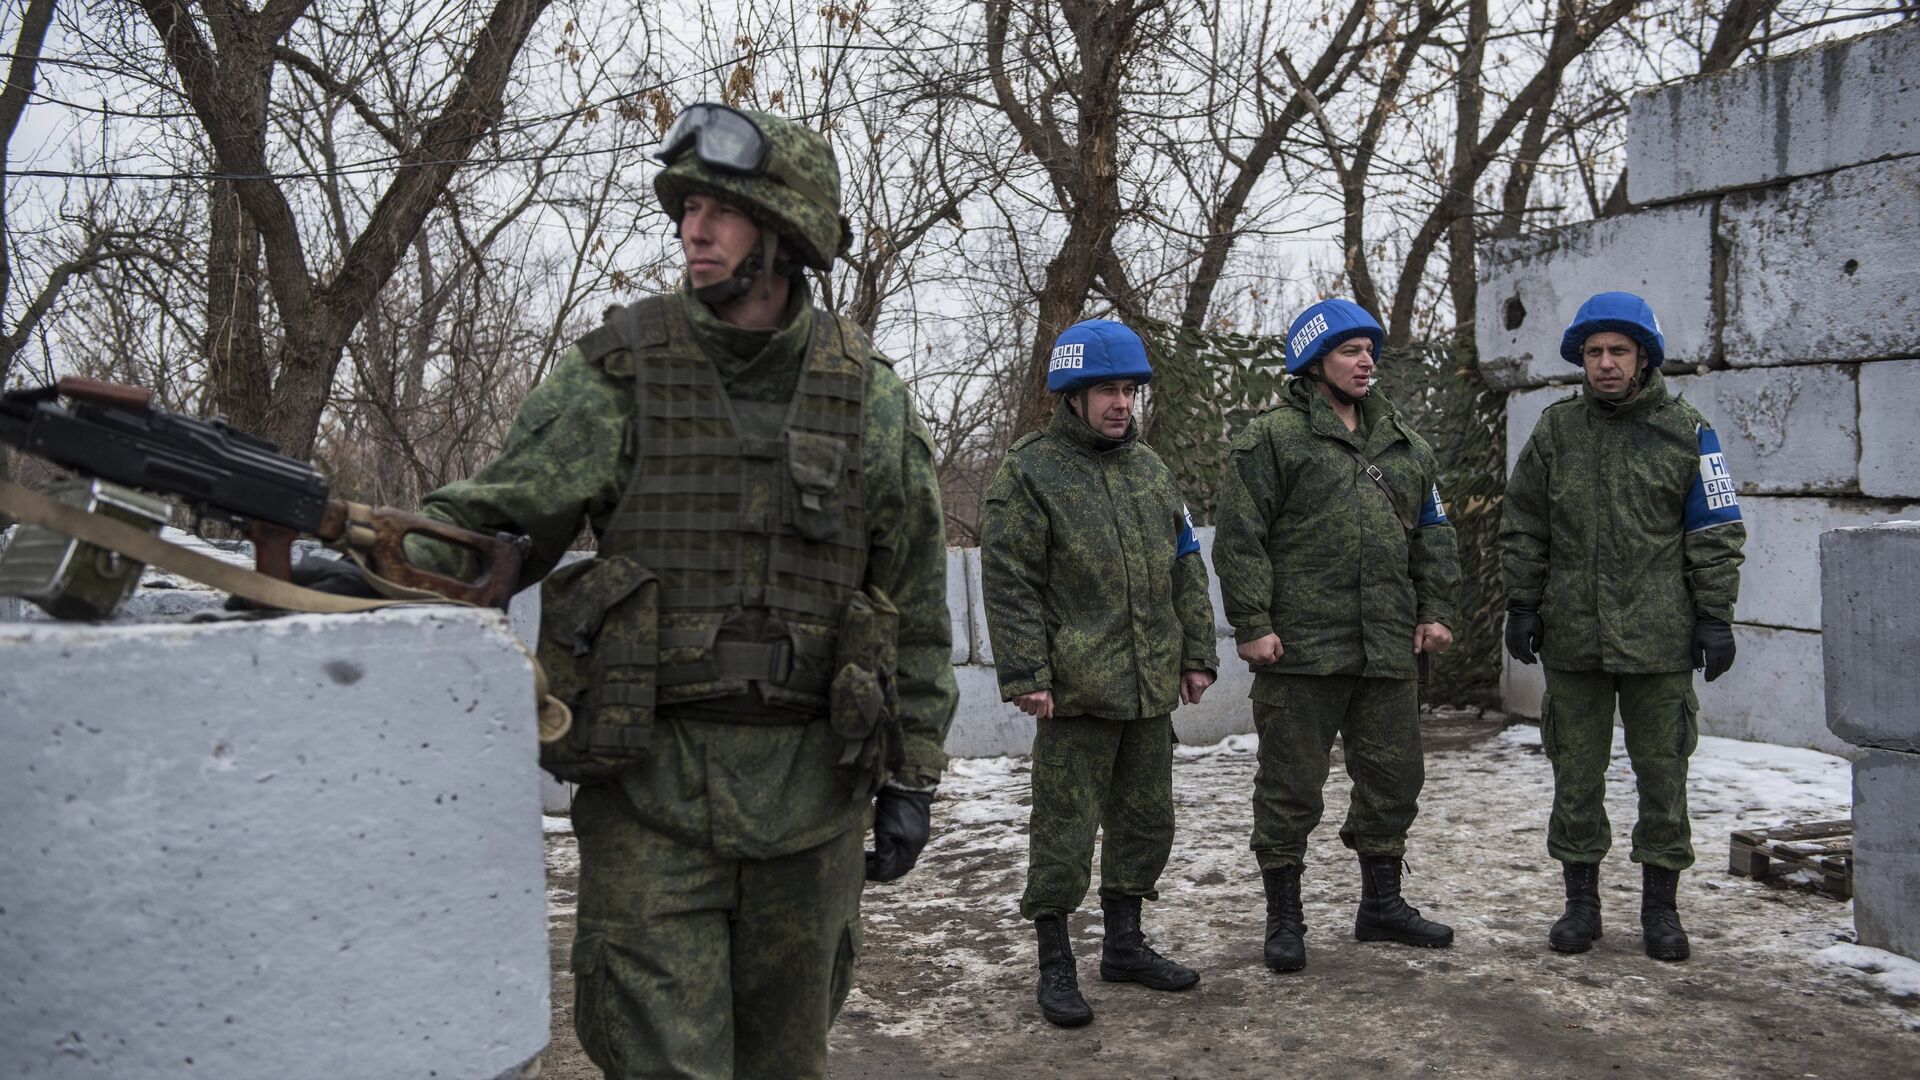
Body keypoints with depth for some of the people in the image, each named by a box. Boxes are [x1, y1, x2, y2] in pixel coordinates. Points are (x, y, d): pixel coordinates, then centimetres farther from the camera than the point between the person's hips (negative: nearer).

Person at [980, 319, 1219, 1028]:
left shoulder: (1150, 469, 14)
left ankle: (1123, 944, 30)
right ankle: (1055, 963, 12)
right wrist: (1025, 675, -16)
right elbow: (1009, 583, -11)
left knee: (1145, 821, 15)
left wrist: (1196, 653, 13)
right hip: (1076, 691, -7)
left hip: (1151, 688, 7)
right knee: (1065, 829, -1)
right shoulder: (1029, 473, -6)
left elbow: (1185, 569, 18)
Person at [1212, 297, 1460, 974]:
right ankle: (1284, 920, 15)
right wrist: (1252, 624, -14)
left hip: (1388, 648, 6)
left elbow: (1431, 532, 21)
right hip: (1300, 647, -6)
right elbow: (1240, 538, -9)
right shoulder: (1271, 437, -4)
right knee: (1290, 786, 2)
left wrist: (1435, 610, 12)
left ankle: (1381, 905, 31)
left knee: (1393, 779, 14)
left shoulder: (1404, 444, 16)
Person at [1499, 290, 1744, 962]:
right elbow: (1522, 528, 10)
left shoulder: (1687, 433, 3)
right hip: (1571, 636, 2)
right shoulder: (1556, 430, 7)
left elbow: (1717, 534, 3)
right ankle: (1581, 901, 19)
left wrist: (1714, 617, -2)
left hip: (1659, 639, -1)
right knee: (1576, 774, 8)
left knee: (1662, 773, 5)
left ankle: (1660, 906, 17)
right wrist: (1522, 605, 4)